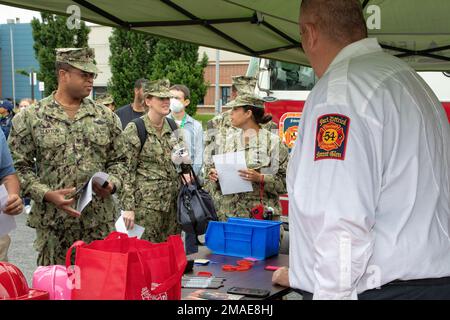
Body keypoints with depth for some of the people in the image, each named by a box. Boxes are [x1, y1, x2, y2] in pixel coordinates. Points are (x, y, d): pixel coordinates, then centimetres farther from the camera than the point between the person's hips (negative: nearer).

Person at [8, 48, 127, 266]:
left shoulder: (106, 117, 7)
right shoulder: (30, 118, -1)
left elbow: (118, 160, 13)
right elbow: (19, 166, -1)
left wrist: (112, 184, -7)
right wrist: (47, 194, -14)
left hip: (101, 222, 2)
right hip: (53, 224, -2)